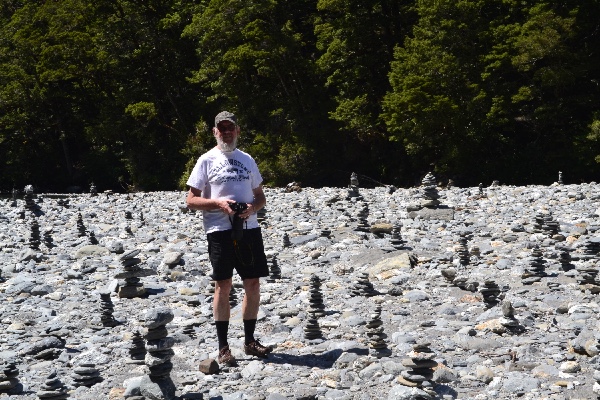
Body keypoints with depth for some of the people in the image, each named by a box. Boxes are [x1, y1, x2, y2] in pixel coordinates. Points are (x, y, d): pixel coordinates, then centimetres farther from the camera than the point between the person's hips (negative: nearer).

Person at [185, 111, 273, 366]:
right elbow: (191, 200, -1)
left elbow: (261, 197, 18)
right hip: (219, 230, -4)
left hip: (249, 228, 4)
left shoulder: (247, 160, 15)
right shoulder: (207, 161, 2)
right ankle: (223, 347, 6)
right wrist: (218, 203, -16)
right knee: (223, 286, -2)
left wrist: (252, 207, -5)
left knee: (253, 283, 6)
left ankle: (249, 341, 19)